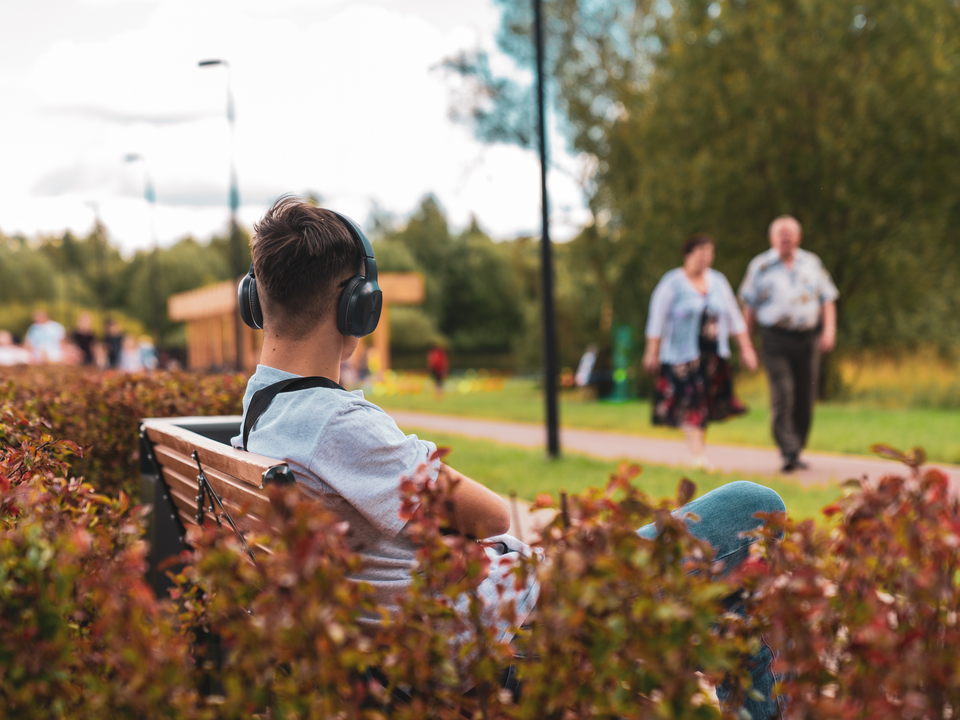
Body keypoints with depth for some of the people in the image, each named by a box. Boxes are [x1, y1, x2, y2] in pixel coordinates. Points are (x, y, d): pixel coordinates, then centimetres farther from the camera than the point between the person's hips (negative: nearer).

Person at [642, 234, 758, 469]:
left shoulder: (718, 280, 10)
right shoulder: (672, 283, -5)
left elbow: (734, 316, 14)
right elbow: (657, 320, -4)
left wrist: (746, 347, 10)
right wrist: (652, 352, -7)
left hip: (713, 355, 5)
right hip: (683, 355, -5)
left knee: (707, 404, 6)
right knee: (690, 404, -8)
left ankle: (698, 450, 17)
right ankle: (696, 454, -8)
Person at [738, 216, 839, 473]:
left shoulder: (812, 264, 13)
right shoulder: (760, 266, 6)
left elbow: (827, 300, 14)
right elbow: (749, 306, 7)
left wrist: (829, 329, -1)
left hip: (808, 338, 3)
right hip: (776, 338, -3)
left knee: (805, 400, 3)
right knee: (783, 396, -15)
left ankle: (797, 451, 17)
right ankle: (789, 453, -17)